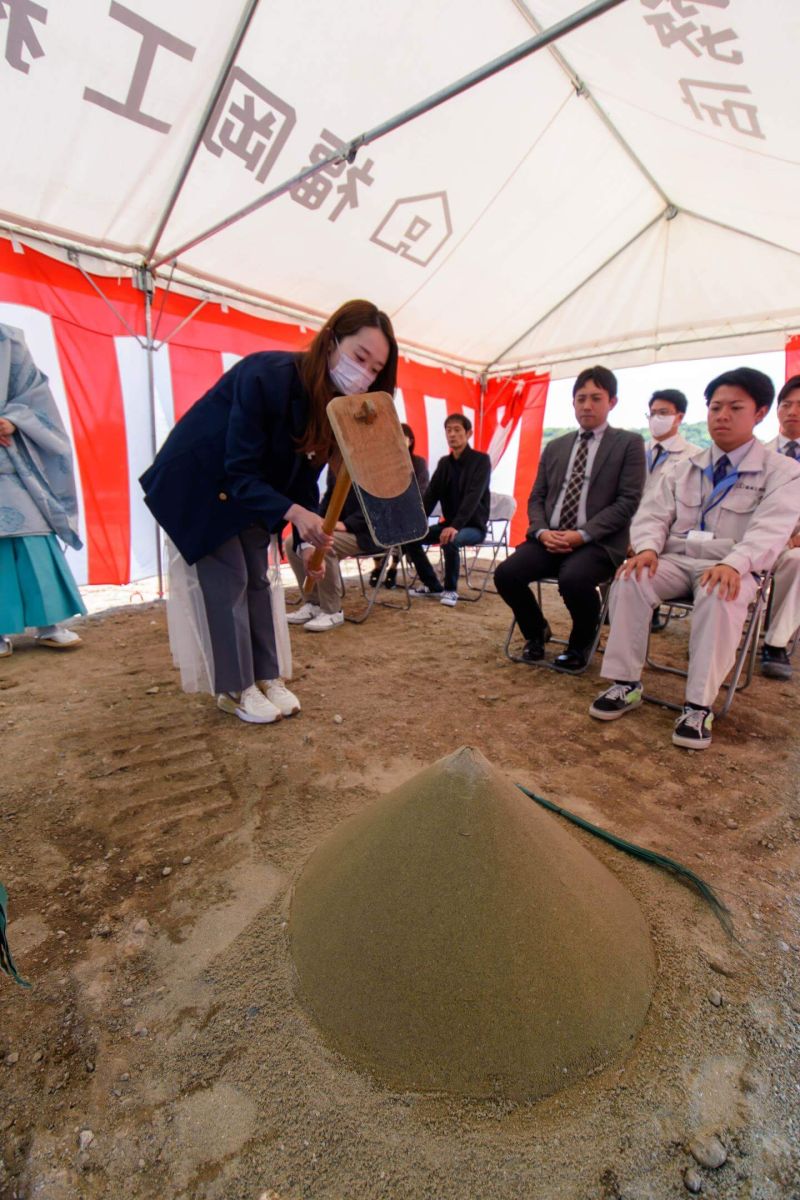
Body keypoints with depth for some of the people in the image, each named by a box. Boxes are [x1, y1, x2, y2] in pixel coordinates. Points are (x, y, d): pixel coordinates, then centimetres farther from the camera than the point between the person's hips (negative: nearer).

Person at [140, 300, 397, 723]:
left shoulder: (336, 403, -10)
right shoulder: (266, 376, -32)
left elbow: (304, 480, -9)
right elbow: (240, 471, -32)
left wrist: (307, 541, -22)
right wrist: (292, 513, -46)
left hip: (248, 487, 7)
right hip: (196, 483, -7)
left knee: (256, 578, 7)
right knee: (227, 581, -8)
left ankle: (264, 676, 18)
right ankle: (234, 688, 6)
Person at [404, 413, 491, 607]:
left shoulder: (481, 460, -9)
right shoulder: (444, 463, 9)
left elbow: (473, 497, -23)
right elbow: (430, 496, 3)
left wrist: (455, 526, -37)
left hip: (473, 525, -6)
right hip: (448, 523, 6)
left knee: (450, 540, -37)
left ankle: (451, 589, -11)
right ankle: (432, 585, 5)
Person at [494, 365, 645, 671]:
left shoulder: (629, 443, 6)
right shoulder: (555, 447, 20)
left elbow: (627, 501, -4)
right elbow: (536, 497, 14)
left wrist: (582, 534, -16)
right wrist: (542, 531, -7)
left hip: (598, 542, -4)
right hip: (550, 538, 4)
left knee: (573, 579, -35)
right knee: (506, 573, -21)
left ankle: (581, 643, -1)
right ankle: (536, 631, 9)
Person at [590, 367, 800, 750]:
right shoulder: (685, 468, 17)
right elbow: (653, 513, 6)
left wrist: (734, 563, -33)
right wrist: (647, 547, -17)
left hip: (731, 568, -3)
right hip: (675, 560, 3)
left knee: (718, 596, -38)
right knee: (629, 579, -27)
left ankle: (699, 705, -29)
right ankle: (626, 684, -20)